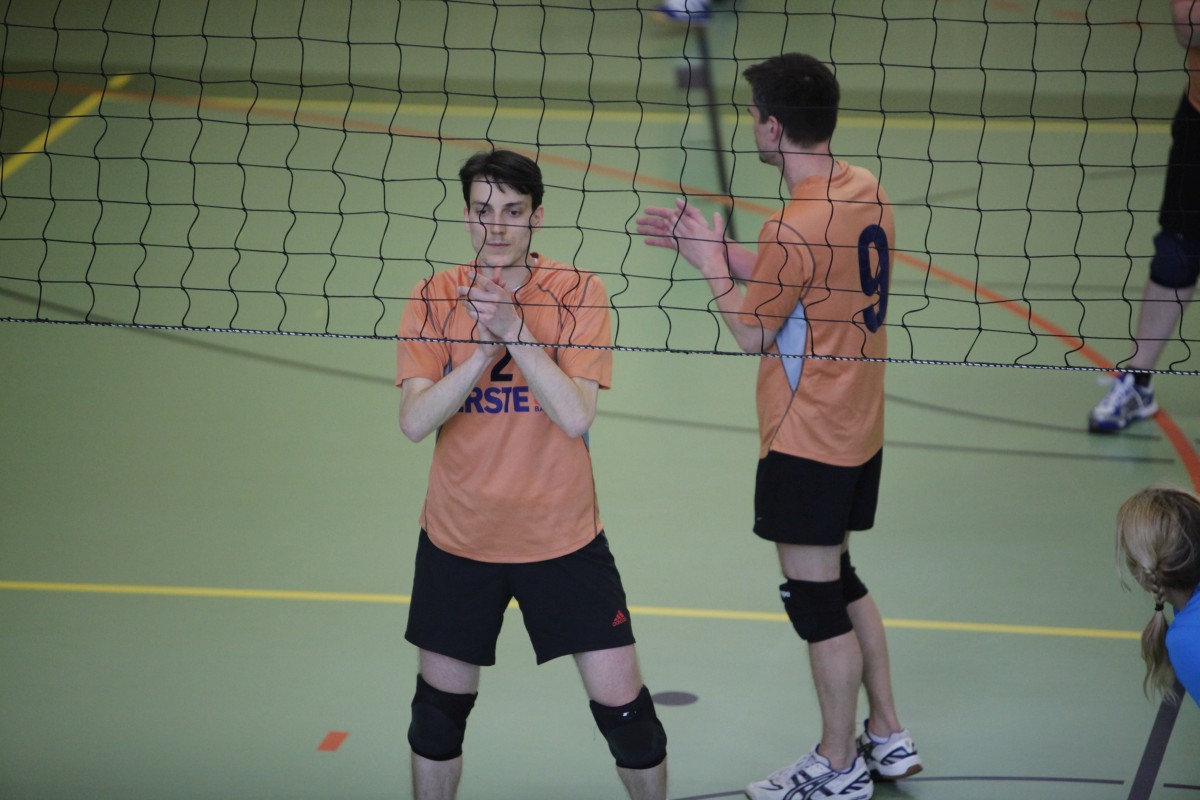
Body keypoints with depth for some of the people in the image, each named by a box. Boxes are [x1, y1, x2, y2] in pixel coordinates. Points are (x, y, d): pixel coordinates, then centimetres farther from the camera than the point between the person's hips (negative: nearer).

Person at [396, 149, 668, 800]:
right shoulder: (434, 299, -4)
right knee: (441, 705, 13)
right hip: (458, 538, 2)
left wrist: (514, 329, -28)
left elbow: (575, 416, -20)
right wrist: (484, 347, -24)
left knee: (623, 706, -2)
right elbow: (414, 422, -14)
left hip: (563, 537, -2)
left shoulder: (577, 294, -9)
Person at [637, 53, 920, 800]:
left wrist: (708, 261, 0)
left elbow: (754, 332, -13)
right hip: (860, 430, 9)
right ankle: (889, 738, 31)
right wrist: (716, 247, 13)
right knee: (841, 581, 23)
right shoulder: (866, 192, 1)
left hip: (808, 444, -9)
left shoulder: (795, 228, -25)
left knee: (817, 599, 4)